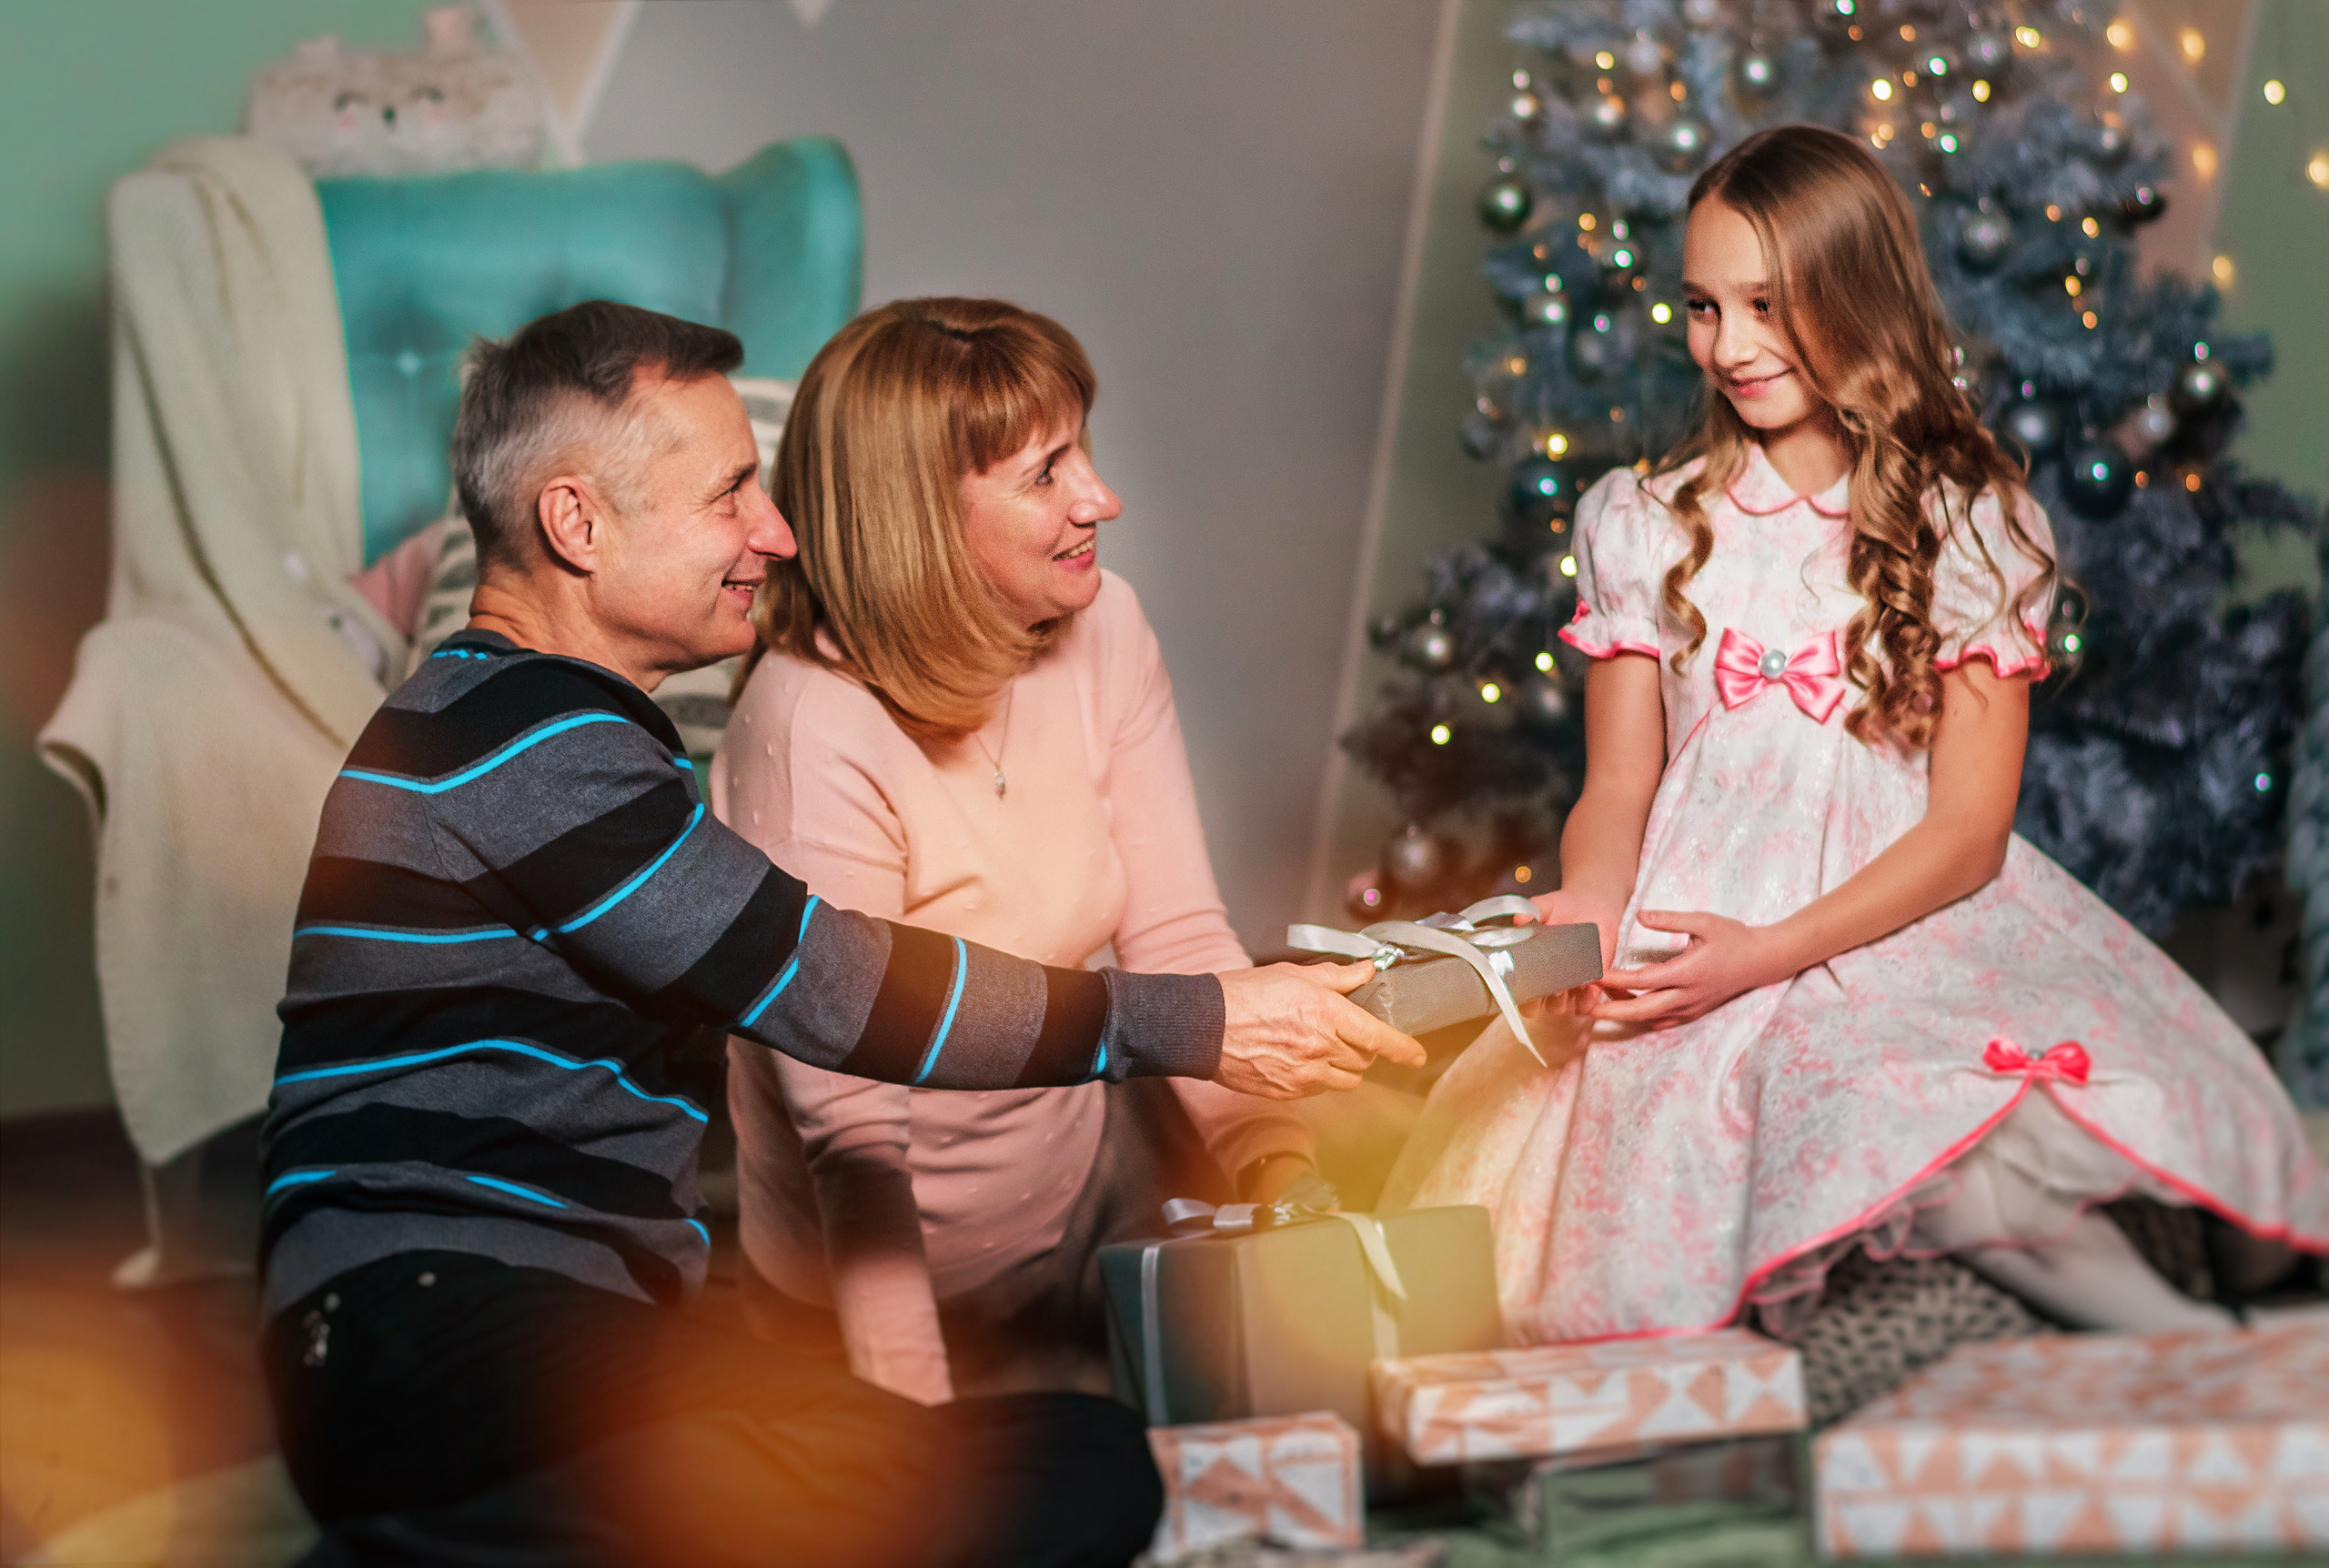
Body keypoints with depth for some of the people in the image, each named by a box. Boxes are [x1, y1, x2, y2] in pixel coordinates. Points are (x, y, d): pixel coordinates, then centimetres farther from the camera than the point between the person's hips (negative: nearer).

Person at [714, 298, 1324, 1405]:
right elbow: (851, 1128, -26)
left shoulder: (1101, 630, -4)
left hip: (1099, 1181, 6)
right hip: (923, 1272, -6)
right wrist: (920, 1428, -29)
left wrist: (1278, 1162, -17)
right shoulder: (814, 732, -26)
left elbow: (1177, 936, -2)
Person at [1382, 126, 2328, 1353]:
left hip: (1907, 930, -2)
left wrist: (1767, 954, -15)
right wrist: (1589, 907, -11)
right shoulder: (1641, 524, 12)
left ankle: (2170, 1335, -7)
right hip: (1692, 948, 3)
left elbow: (1967, 829, -1)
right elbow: (1618, 789, 13)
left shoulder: (1971, 526, 4)